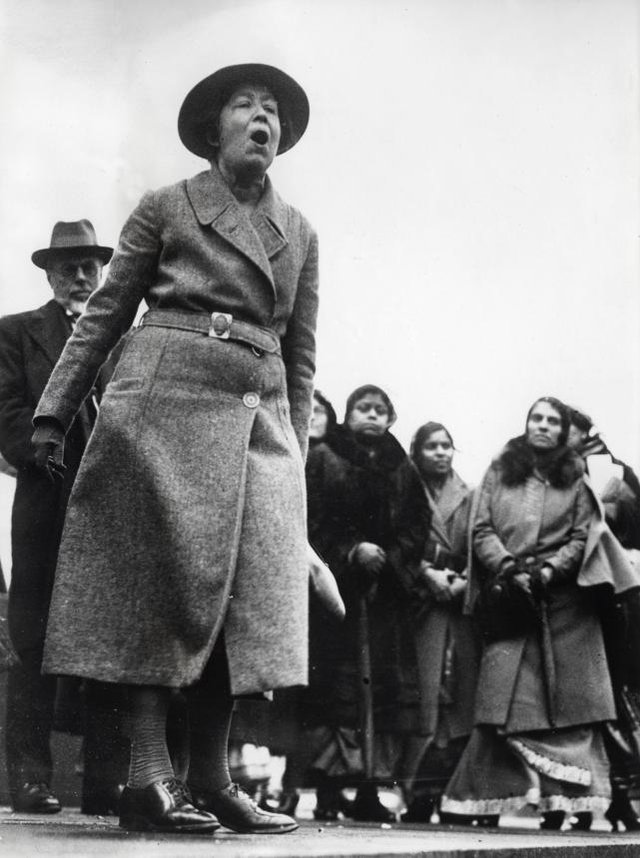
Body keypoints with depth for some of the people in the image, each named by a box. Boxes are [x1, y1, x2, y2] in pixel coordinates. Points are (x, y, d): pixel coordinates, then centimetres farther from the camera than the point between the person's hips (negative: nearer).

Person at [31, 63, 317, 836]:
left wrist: (297, 447, 13)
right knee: (165, 575, -9)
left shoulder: (300, 234, 19)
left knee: (245, 591, -2)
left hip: (260, 417, 4)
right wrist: (53, 411, -2)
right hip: (168, 398, -4)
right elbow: (104, 315, 5)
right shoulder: (166, 207, 8)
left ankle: (210, 779, 2)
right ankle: (149, 774, -9)